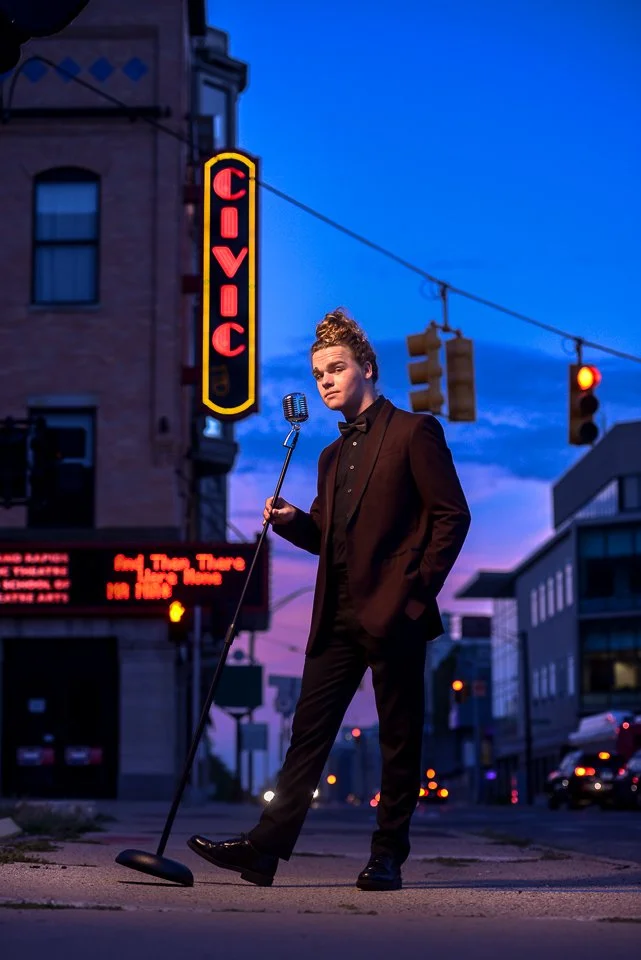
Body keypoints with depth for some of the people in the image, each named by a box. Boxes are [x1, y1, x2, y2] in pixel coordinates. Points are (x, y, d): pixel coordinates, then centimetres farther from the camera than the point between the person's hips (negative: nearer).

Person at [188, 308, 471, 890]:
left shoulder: (413, 432, -1)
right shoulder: (333, 455, 22)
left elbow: (452, 515, -6)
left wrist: (419, 588, -11)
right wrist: (292, 521, 4)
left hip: (393, 616, -7)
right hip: (337, 618, 7)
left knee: (399, 741, 1)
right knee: (308, 733, 2)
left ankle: (388, 857, 8)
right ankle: (265, 849, -1)